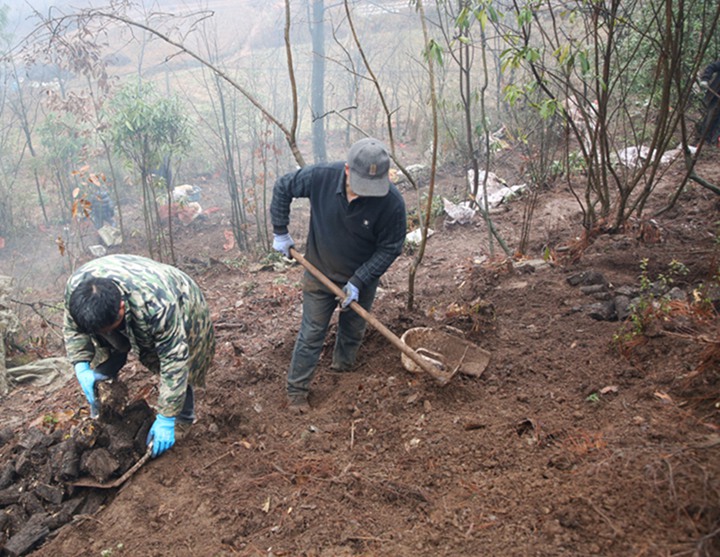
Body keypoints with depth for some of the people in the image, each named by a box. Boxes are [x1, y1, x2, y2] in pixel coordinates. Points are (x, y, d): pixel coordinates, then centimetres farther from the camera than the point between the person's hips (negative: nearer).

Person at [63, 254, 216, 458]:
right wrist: (81, 367, -24)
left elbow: (174, 363, -38)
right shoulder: (75, 287, -32)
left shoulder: (157, 306, -46)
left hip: (180, 312, -4)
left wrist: (166, 420, -33)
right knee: (102, 373, -6)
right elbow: (72, 328, -9)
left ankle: (183, 423, 17)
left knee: (178, 370, -9)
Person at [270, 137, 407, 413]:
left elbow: (390, 248, -17)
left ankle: (343, 372, 46)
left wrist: (358, 282, -21)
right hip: (320, 274, 0)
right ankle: (296, 390, 23)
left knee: (353, 332, 20)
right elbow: (282, 188, -7)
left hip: (361, 279, 1)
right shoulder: (321, 176, -27)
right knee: (311, 333, 7)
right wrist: (280, 232, -7)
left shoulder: (392, 202, -29)